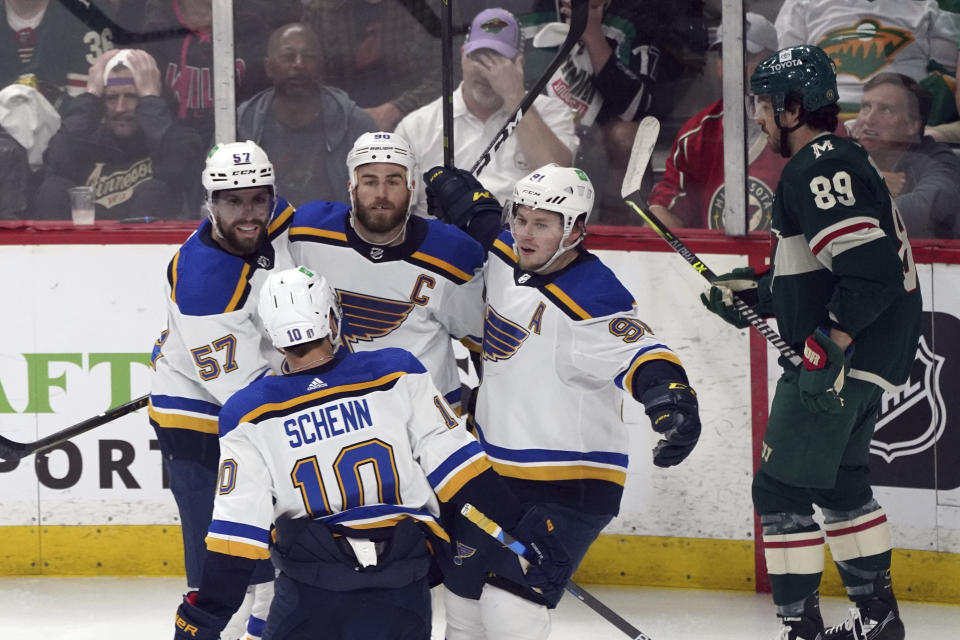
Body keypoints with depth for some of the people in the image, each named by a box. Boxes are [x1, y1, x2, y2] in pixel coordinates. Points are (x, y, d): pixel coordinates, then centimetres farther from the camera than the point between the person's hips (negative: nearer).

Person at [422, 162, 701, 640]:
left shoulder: (593, 301, -23)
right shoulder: (503, 256, 1)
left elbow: (638, 353, -37)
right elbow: (480, 218, 23)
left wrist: (671, 397, -53)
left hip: (569, 487, -8)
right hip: (494, 471, 8)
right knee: (463, 593, 19)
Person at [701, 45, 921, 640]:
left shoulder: (820, 169, -18)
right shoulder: (842, 160, 16)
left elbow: (871, 269, -27)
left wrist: (829, 345, -26)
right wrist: (758, 291, 17)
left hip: (844, 358, -11)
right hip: (869, 356, 11)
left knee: (783, 488, -7)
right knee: (840, 480, 23)